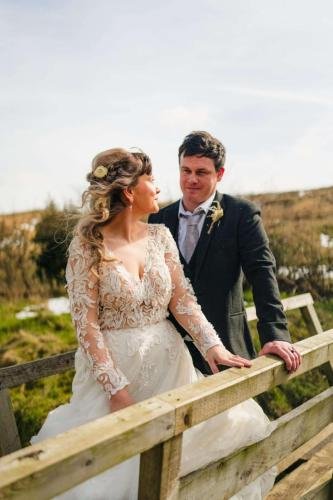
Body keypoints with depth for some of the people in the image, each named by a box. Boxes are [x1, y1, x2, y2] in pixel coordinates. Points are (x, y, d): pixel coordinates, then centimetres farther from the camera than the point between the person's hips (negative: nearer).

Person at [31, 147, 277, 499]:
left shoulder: (160, 236, 2)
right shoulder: (87, 246, -12)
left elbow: (181, 299, -1)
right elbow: (86, 324, -13)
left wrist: (212, 345, -15)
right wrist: (117, 389, -16)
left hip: (168, 363, 5)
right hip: (114, 367, -4)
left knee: (229, 421, 0)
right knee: (114, 470, -2)